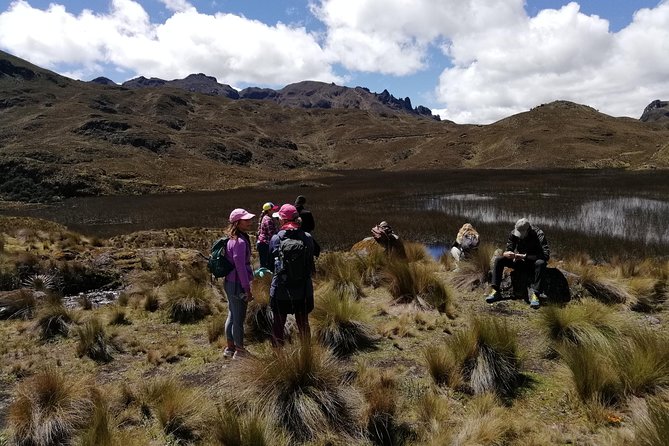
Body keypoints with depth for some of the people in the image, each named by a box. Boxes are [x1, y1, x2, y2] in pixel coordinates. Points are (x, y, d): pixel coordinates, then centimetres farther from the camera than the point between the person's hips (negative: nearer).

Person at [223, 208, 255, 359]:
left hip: (230, 284, 10)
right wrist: (247, 289, -16)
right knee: (239, 319, 4)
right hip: (238, 285, -10)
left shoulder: (233, 239, 9)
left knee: (232, 317, 19)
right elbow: (240, 267, -22)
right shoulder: (240, 242, -22)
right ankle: (239, 351, 18)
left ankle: (230, 348, 32)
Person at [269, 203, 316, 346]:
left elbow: (270, 262, 0)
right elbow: (311, 261, 2)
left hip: (280, 290, -2)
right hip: (303, 291, 2)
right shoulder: (307, 238, -7)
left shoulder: (276, 239, -11)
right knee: (303, 325, 18)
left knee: (278, 325, 15)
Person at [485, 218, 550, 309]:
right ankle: (495, 292, -21)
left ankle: (534, 294, -38)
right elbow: (508, 250, -2)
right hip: (520, 261, 4)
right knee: (498, 260, -16)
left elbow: (546, 255, -31)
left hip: (534, 262, -4)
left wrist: (524, 256, -37)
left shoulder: (538, 234, -22)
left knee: (541, 263, -38)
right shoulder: (514, 234, -9)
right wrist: (506, 254, -29)